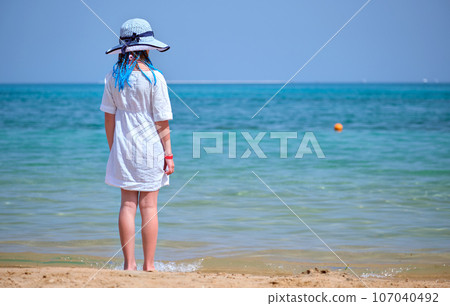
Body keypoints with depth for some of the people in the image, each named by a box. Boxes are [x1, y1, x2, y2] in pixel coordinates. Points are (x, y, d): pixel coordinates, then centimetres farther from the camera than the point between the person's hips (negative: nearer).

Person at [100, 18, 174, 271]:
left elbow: (109, 117, 4)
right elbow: (162, 122, -10)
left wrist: (113, 150, 13)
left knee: (127, 204, 7)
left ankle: (129, 264, 6)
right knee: (149, 206, 3)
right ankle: (149, 265, 8)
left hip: (123, 147, 3)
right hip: (150, 146, -3)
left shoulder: (113, 77, 0)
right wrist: (168, 154, -3)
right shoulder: (154, 77, -12)